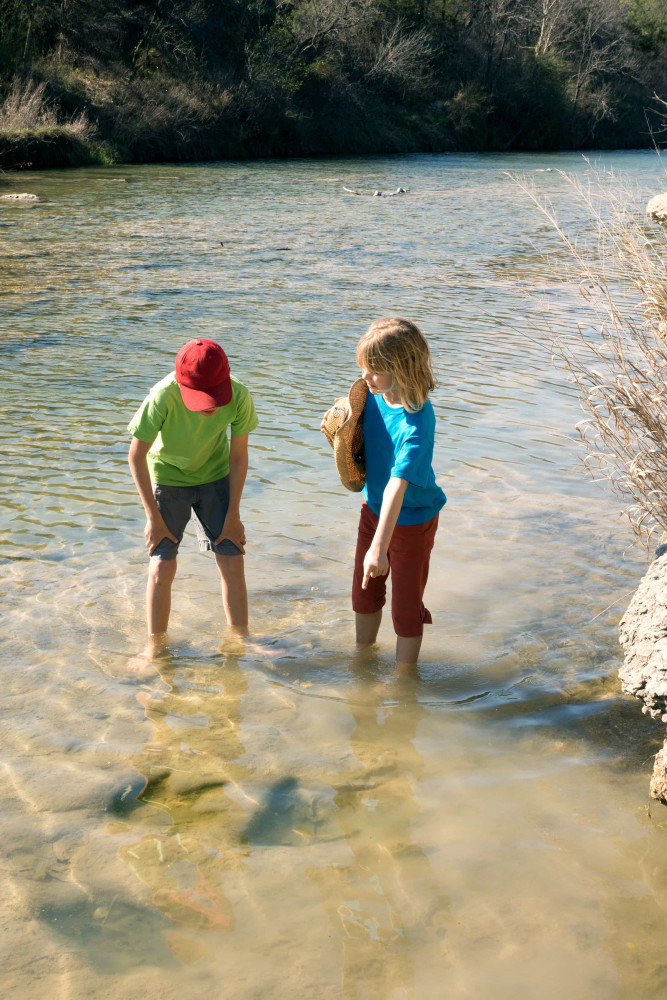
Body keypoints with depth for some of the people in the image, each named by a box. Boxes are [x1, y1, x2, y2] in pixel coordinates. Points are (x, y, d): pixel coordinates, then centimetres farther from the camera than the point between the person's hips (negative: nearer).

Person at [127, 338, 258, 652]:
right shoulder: (163, 397, -35)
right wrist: (153, 516, -15)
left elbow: (238, 456, -11)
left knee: (232, 562, 0)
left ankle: (240, 638, 20)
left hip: (215, 478, 2)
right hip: (168, 479, -2)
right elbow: (136, 456, -20)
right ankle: (155, 647, 13)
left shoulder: (239, 397, -28)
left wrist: (232, 515, -6)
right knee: (162, 568, -6)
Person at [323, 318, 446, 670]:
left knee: (406, 605, 10)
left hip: (411, 520, -7)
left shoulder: (416, 423, -33)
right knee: (364, 591, 24)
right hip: (374, 508, 8)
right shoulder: (375, 393, -11)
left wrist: (380, 547, -47)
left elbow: (398, 484, -41)